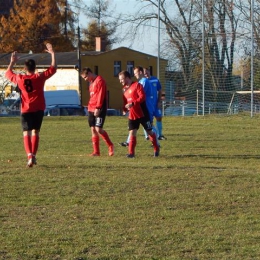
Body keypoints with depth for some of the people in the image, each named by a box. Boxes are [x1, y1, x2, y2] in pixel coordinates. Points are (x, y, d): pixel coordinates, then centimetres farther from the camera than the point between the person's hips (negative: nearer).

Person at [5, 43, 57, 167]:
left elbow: (8, 73, 16)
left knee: (26, 133, -2)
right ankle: (33, 155, 8)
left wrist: (12, 62, 26)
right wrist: (52, 54, 12)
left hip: (25, 110, -1)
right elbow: (53, 68, 6)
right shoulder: (40, 77, -6)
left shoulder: (19, 79, -4)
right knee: (35, 132, 11)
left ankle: (29, 155, -22)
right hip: (38, 109, 1)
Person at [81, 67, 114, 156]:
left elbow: (101, 95, -17)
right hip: (91, 109, 9)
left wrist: (97, 108, -21)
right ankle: (96, 151, 8)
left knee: (98, 129, -15)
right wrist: (90, 106, 14)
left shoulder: (99, 81, -9)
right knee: (93, 129, 5)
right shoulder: (91, 83, 19)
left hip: (99, 110, -9)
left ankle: (110, 146, 3)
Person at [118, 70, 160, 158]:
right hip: (132, 115, 6)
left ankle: (156, 149, 21)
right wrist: (125, 108, -2)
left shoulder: (137, 85, -11)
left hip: (142, 114, -6)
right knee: (132, 133, -3)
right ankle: (131, 152, -2)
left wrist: (132, 103, -30)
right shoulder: (124, 89, 11)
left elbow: (142, 97, -21)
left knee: (149, 131, 5)